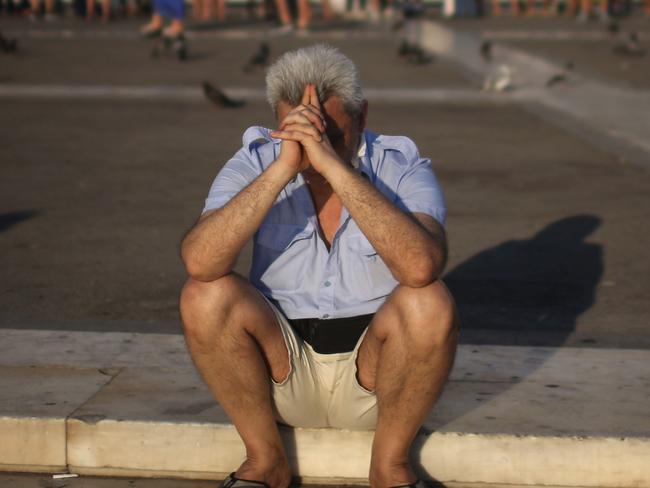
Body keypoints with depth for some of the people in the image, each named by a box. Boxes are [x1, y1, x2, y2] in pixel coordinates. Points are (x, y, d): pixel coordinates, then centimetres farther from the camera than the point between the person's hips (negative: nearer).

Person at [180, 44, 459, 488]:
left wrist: (335, 166, -36)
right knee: (205, 296, -24)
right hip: (280, 369, 2)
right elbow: (199, 263, -27)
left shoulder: (402, 168, -12)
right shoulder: (254, 164, -7)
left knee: (429, 303, -30)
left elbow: (421, 267, -34)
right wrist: (283, 168, -32)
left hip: (374, 369, -1)